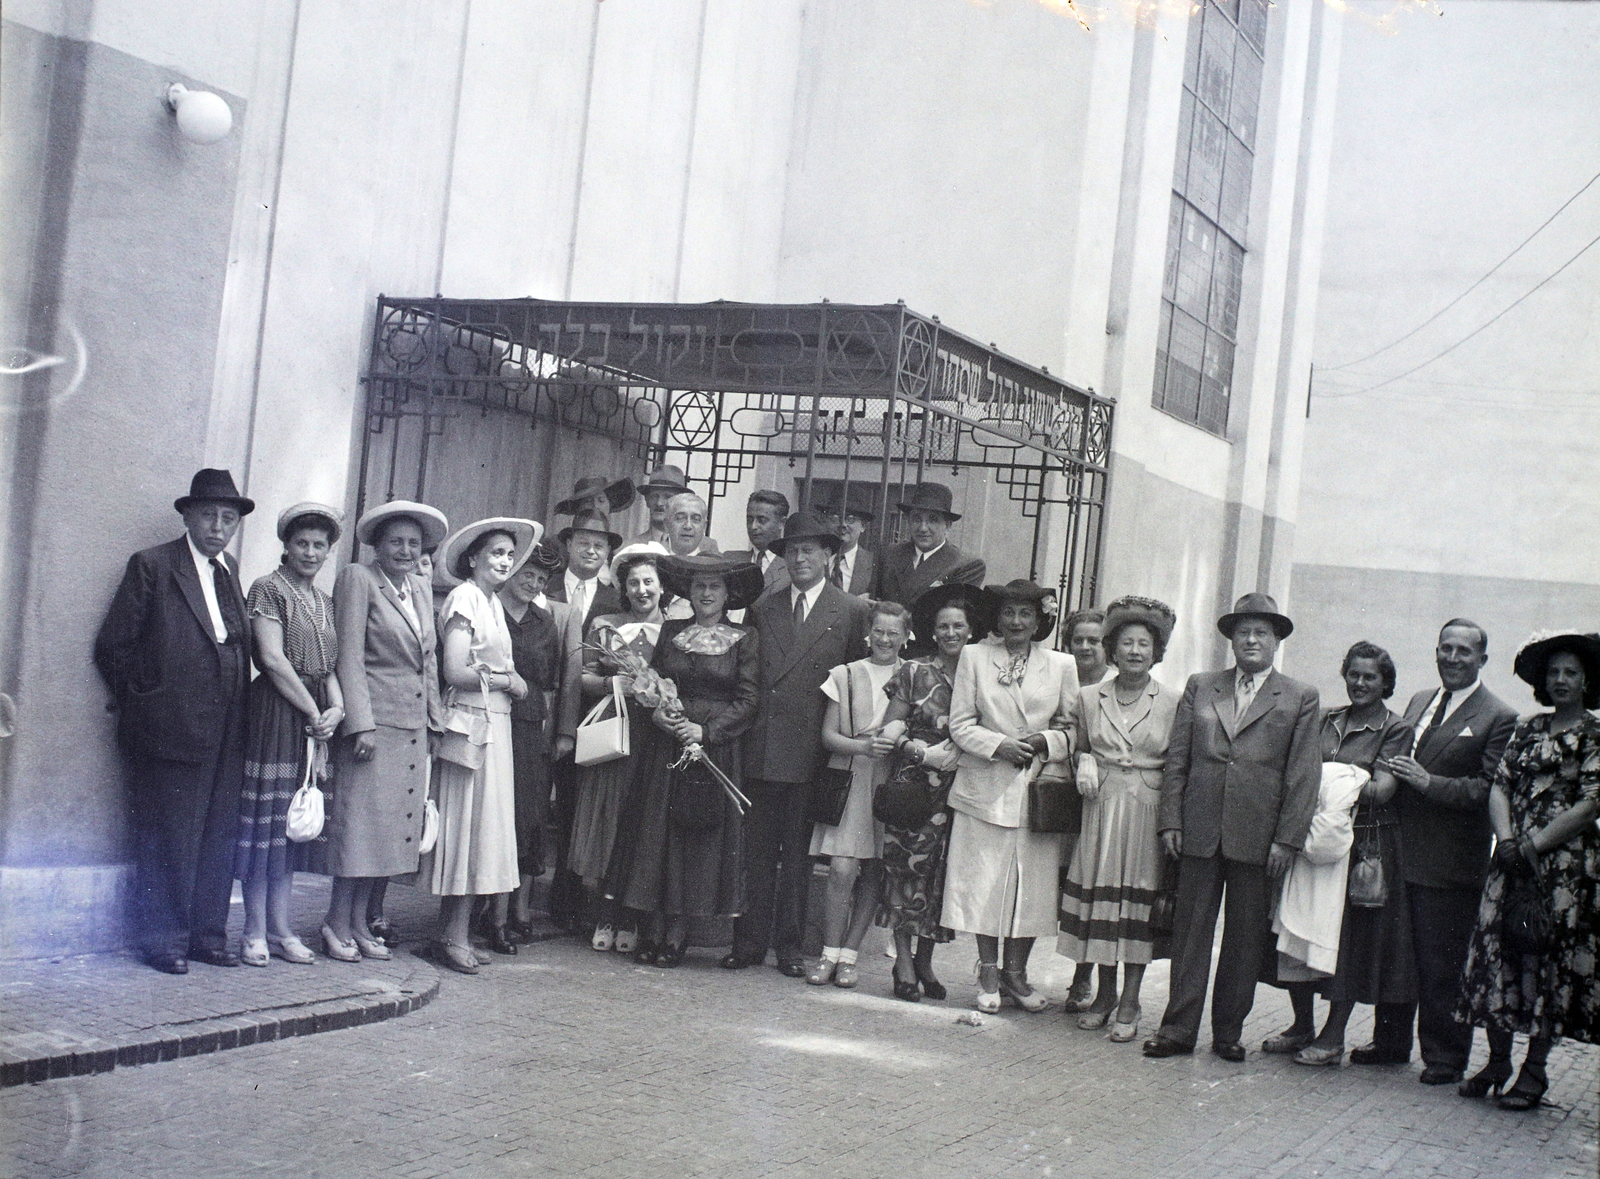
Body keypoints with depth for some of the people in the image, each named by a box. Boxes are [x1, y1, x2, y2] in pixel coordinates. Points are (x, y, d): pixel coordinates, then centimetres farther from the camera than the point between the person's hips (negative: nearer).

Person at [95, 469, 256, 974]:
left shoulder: (230, 571, 16)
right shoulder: (151, 566, -3)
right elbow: (113, 646, -4)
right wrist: (145, 699, -1)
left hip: (225, 733, 6)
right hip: (172, 726, -6)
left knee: (219, 834, 9)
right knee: (168, 836, -1)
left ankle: (207, 933, 18)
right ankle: (162, 939, 8)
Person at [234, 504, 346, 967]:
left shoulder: (325, 602, 18)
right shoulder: (268, 589, -2)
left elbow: (331, 666, 13)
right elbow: (273, 658, -11)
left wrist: (337, 709, -6)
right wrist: (314, 712, -11)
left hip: (315, 717, 6)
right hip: (276, 710, -6)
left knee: (293, 822, 7)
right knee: (266, 817, -4)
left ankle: (280, 929, 11)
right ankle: (256, 932, 1)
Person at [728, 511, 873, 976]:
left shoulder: (852, 612, 3)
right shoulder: (762, 609, 12)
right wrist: (745, 730, 2)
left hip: (811, 754, -2)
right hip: (760, 750, 2)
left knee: (799, 855, 5)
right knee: (756, 852, 5)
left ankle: (790, 946, 14)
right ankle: (750, 942, 12)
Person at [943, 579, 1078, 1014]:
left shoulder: (1061, 665, 7)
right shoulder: (975, 657, 6)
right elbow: (960, 724, 2)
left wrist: (1046, 742, -9)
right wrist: (999, 745, -12)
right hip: (986, 787, -1)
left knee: (1033, 881, 2)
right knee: (985, 880, -1)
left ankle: (1015, 971, 18)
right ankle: (988, 972, 14)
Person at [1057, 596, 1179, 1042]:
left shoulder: (1172, 703, -2)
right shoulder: (1089, 698, 7)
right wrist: (1085, 766, -2)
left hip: (1148, 811, -2)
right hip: (1101, 807, 3)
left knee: (1139, 901, -1)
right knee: (1099, 897, 5)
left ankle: (1129, 1002, 9)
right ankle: (1105, 993, 19)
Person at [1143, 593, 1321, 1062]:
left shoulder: (1300, 698, 4)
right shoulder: (1200, 687, 11)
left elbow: (1304, 775, 0)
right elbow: (1176, 759, 8)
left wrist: (1287, 839, -7)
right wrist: (1171, 821, 0)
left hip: (1258, 838, -1)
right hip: (1199, 832, 1)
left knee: (1244, 938, 6)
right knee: (1190, 931, 4)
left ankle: (1228, 1031, 17)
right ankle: (1179, 1028, 10)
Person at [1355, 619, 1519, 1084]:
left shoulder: (1498, 718, -7)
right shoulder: (1419, 702, 16)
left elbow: (1489, 789, -14)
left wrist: (1429, 783, -21)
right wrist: (1389, 775, 4)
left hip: (1449, 863, -6)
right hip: (1402, 852, 6)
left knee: (1442, 966, 1)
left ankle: (1445, 1057, 14)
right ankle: (1391, 1041, 27)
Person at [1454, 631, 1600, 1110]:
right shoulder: (1529, 728, 13)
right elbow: (1499, 786, 8)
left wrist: (1533, 845, -13)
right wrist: (1507, 840, -9)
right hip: (1512, 857, 5)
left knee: (1549, 958, 0)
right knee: (1497, 949, 1)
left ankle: (1534, 1070, 9)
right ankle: (1497, 1061, 12)